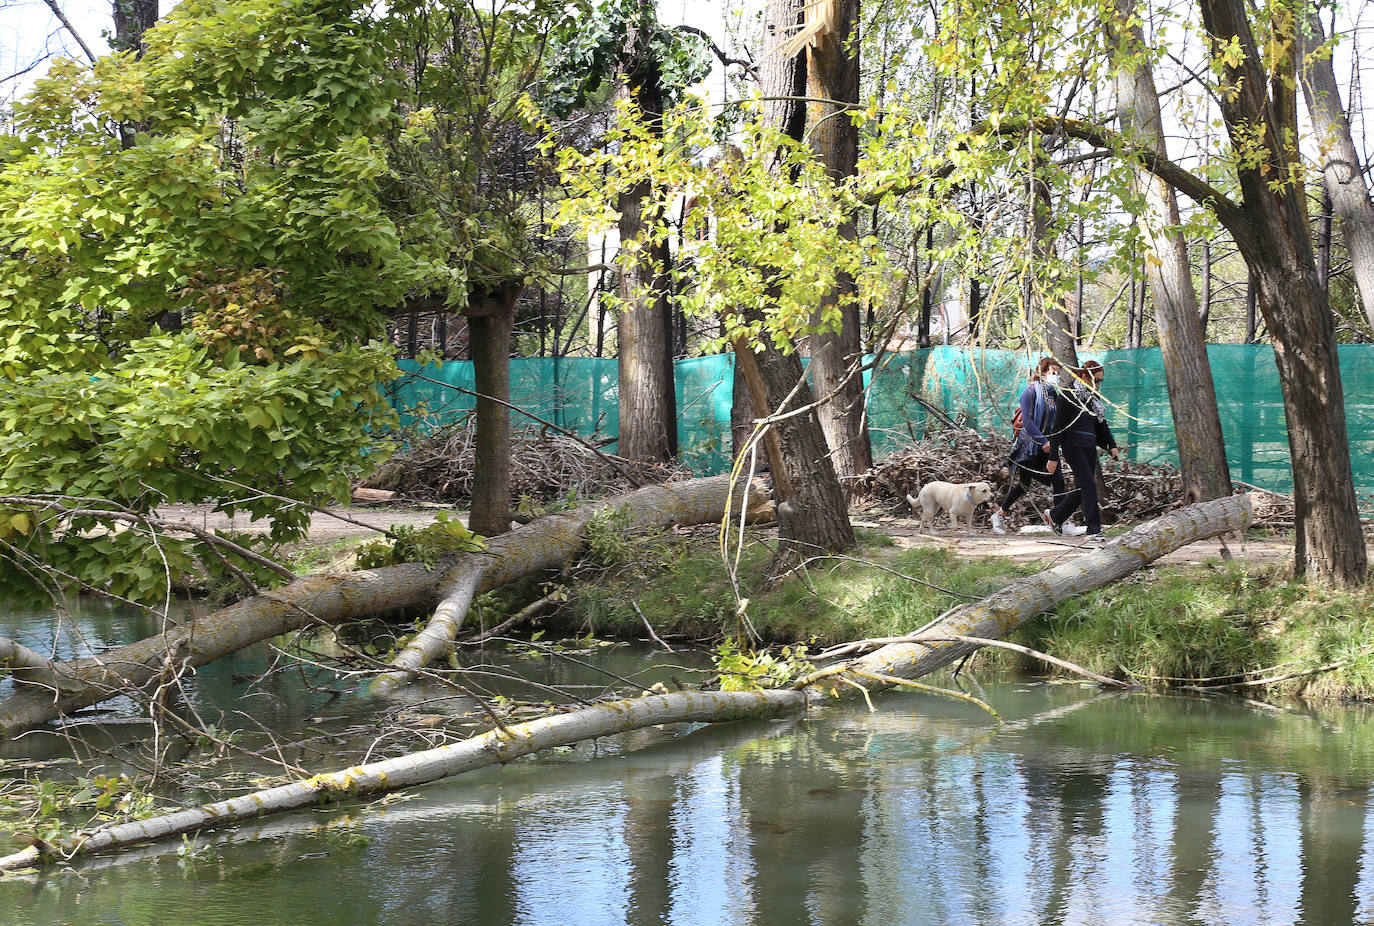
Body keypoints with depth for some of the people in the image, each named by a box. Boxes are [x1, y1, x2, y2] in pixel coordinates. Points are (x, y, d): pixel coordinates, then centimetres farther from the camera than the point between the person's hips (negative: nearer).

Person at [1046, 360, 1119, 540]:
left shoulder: (1094, 397, 11)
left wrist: (1112, 446, 8)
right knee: (1089, 485, -14)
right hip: (1072, 446, -8)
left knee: (1082, 488, 9)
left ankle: (1055, 515, 30)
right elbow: (1057, 427, -11)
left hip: (1089, 446, 8)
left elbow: (1102, 423, 21)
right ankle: (1093, 530, -13)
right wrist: (1053, 457, -12)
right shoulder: (1068, 395, -11)